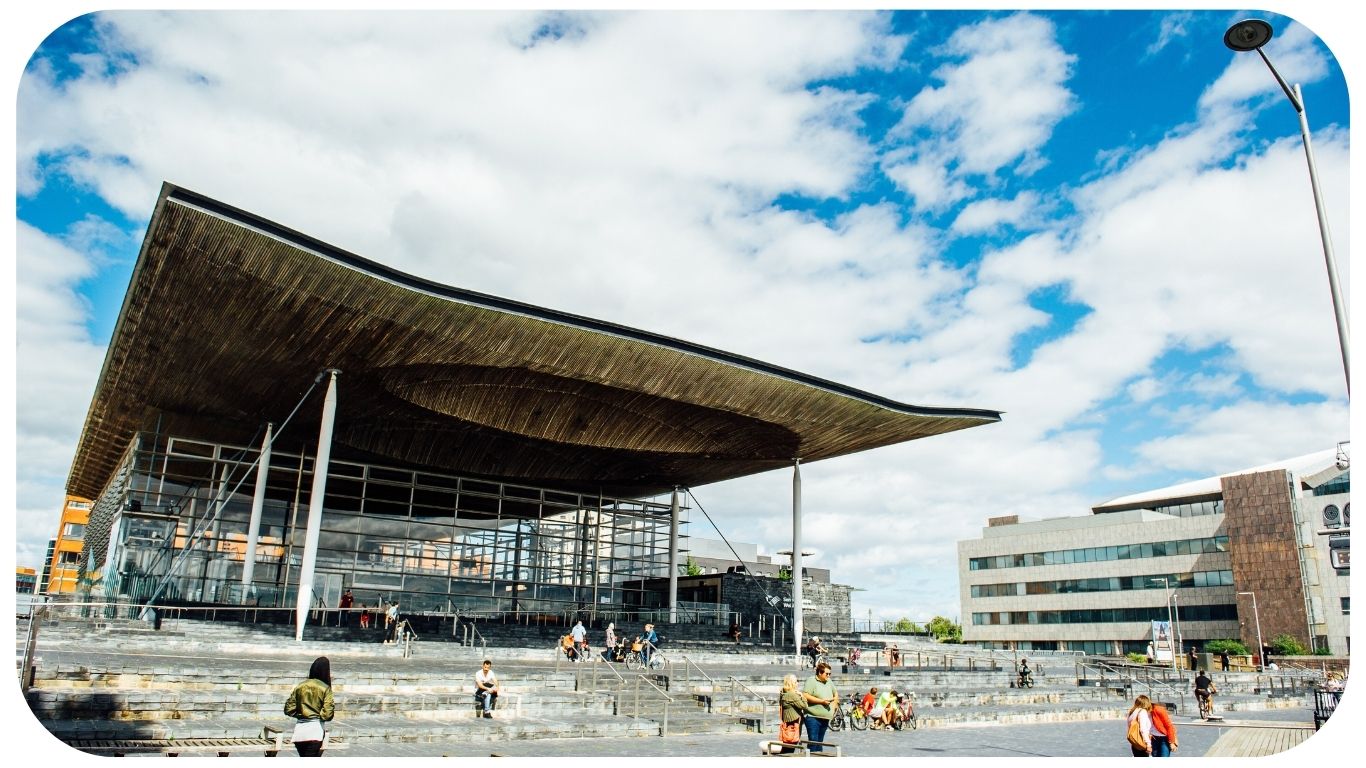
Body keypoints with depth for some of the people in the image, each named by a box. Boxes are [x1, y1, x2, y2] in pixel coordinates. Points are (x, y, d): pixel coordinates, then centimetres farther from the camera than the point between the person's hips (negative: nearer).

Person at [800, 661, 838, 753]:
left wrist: (835, 702, 13)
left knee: (819, 742, 12)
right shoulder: (811, 681, -8)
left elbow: (835, 693, 34)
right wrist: (822, 701, -19)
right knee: (813, 742, -9)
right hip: (813, 717, -7)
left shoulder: (829, 682, 15)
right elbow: (805, 696, -19)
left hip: (825, 718, 7)